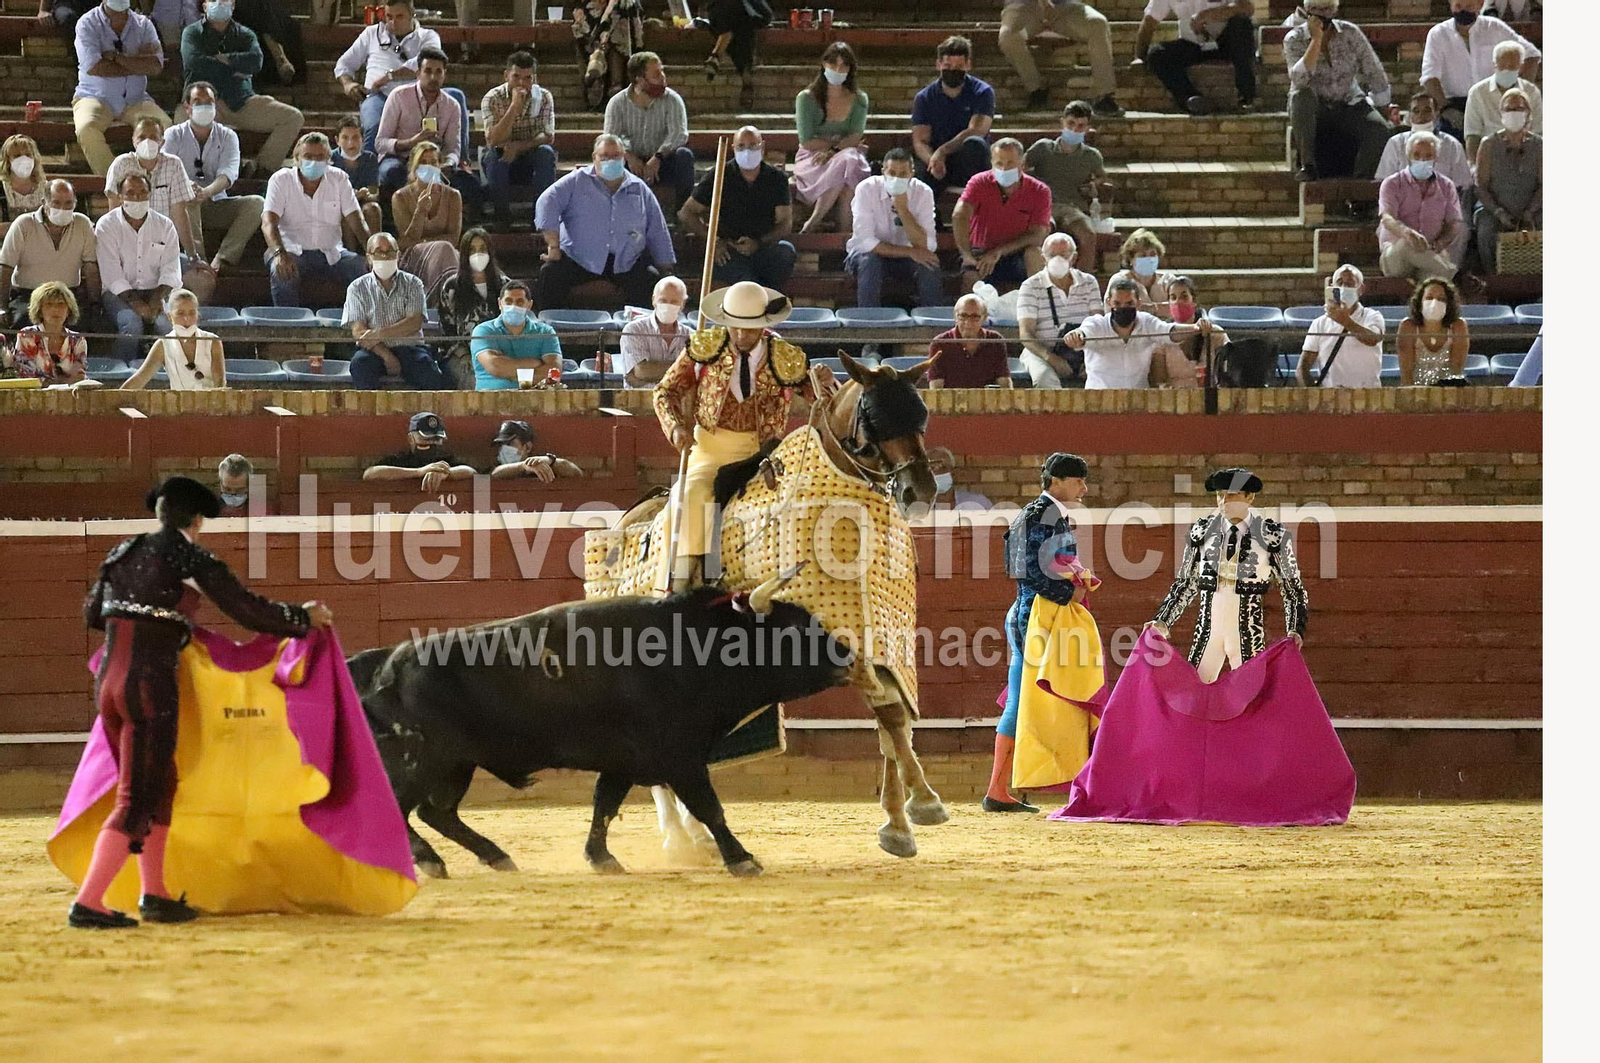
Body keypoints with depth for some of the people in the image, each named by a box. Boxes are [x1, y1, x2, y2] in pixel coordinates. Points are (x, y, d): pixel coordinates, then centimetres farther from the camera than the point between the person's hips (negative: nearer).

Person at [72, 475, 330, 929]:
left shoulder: (122, 553, 15)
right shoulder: (191, 559, -4)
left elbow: (92, 614, 29)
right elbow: (250, 611, -4)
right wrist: (306, 617, 11)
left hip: (108, 682, 7)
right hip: (151, 684, -7)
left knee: (159, 783, 21)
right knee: (136, 799, -4)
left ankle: (154, 895, 22)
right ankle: (87, 905, -11)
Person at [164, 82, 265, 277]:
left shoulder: (227, 137, 6)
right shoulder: (174, 135, 3)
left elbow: (228, 173, -12)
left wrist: (207, 192, -35)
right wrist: (187, 186, -37)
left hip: (216, 204, 2)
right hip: (183, 208, -2)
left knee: (257, 203, -23)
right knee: (187, 195, -37)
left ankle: (221, 260, -36)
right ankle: (197, 259, -47)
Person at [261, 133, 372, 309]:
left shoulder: (338, 179, 4)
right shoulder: (281, 180, -3)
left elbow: (356, 221, -1)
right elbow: (268, 223, -15)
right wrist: (280, 253, -36)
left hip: (331, 253, 2)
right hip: (293, 252, -2)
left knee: (363, 268, -24)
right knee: (282, 272, -35)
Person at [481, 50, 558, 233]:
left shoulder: (543, 97, -6)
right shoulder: (493, 98, -11)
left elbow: (548, 137, -14)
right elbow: (493, 140, -24)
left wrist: (518, 147, -30)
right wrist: (515, 106, -31)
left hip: (532, 163, 1)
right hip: (502, 164, -1)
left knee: (546, 152, -30)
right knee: (494, 155, -33)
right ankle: (502, 220, -28)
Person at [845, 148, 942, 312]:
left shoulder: (923, 192, -14)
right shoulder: (867, 189, -20)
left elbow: (927, 246, -22)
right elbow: (865, 242, -25)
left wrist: (903, 208, -31)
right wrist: (910, 252, -28)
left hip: (905, 256, 2)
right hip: (868, 254, -2)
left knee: (930, 269, -27)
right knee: (869, 262, -35)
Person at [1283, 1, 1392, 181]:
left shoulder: (1350, 33, -2)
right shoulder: (1294, 39, -8)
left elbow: (1374, 73, 4)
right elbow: (1299, 79, -26)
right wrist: (1316, 40, -27)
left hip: (1348, 105, 2)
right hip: (1312, 110, -2)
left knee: (1380, 130, -26)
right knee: (1302, 96, -37)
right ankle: (1307, 166, -30)